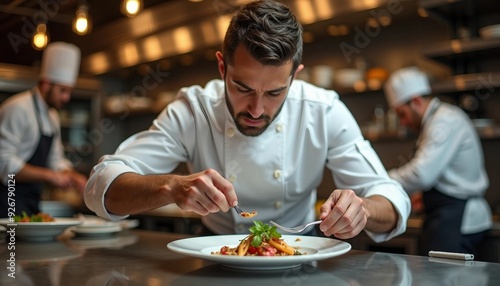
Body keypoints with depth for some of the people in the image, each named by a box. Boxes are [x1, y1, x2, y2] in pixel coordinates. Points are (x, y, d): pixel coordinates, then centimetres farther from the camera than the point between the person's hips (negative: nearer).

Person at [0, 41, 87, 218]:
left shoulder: (52, 117, 14)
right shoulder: (17, 108, -15)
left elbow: (56, 160, 18)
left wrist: (73, 177, -2)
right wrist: (49, 176, -22)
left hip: (32, 202, 9)